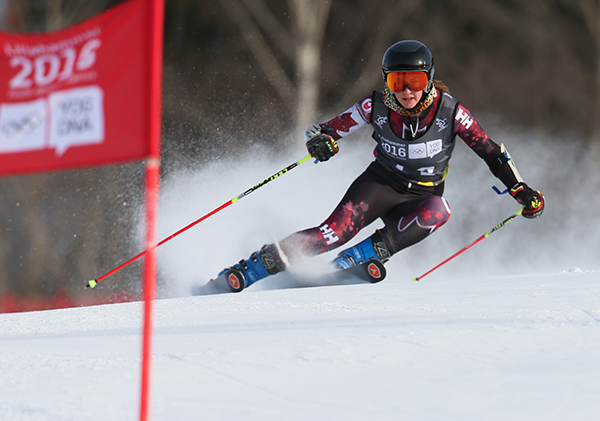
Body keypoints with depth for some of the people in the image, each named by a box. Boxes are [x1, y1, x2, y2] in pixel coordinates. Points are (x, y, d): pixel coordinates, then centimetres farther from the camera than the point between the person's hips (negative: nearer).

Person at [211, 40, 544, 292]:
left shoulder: (449, 111, -14)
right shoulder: (377, 107, -12)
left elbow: (490, 151, -3)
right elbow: (326, 130, -4)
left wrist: (521, 190, -8)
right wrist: (320, 140, -28)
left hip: (422, 196, 1)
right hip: (381, 183, -1)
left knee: (437, 212, -36)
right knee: (339, 228, -27)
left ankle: (352, 260, -31)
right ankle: (244, 273, -27)